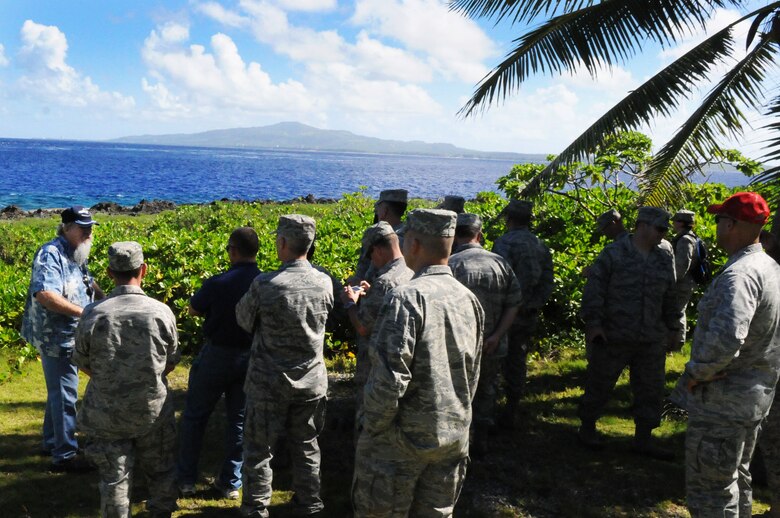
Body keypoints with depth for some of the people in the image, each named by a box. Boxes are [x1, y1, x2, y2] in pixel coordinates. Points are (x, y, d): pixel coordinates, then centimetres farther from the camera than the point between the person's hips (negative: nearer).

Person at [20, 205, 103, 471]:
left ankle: (52, 442, 36)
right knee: (65, 395, -2)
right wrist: (83, 312, -30)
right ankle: (64, 455, 8)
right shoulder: (51, 254, -19)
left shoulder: (76, 255, 11)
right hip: (55, 337, -10)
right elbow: (45, 294, -33)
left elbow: (88, 282, 27)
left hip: (70, 337, 10)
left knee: (59, 390, 21)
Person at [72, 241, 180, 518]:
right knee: (160, 472, 21)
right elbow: (171, 363, -1)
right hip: (154, 412, 1)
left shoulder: (92, 314, -16)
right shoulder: (161, 312, -15)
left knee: (114, 477, 13)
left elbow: (83, 364, -1)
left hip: (107, 414, 0)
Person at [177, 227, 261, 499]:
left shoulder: (218, 284, -20)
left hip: (217, 355, -3)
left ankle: (185, 479, 23)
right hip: (251, 358, 3)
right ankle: (230, 482, 23)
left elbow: (193, 310, -3)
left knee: (194, 416, 15)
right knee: (239, 420, 15)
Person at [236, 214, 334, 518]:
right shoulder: (325, 284, -8)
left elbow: (244, 321, -2)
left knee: (259, 449, 13)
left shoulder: (264, 285, -19)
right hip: (311, 381, 3)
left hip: (269, 382, -3)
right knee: (306, 446, 19)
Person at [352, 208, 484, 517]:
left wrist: (372, 429, -9)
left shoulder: (407, 297, -19)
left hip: (403, 437, -6)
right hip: (454, 437, 6)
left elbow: (390, 379, -23)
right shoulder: (469, 299, 4)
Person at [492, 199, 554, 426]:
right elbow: (547, 283, 5)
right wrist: (536, 306, 11)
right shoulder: (541, 246, 6)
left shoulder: (504, 243, -13)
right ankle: (512, 412, 21)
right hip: (528, 316, 5)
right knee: (518, 361, 14)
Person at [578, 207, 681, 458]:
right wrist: (593, 323, -14)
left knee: (650, 390, 9)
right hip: (613, 337, -5)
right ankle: (587, 429, 26)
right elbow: (594, 289, -9)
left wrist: (673, 327, 19)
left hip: (652, 341, 5)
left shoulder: (664, 258, 10)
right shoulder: (613, 253, -7)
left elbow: (669, 296, 18)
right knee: (599, 384, 7)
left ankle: (643, 440, 22)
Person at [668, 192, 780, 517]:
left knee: (710, 490, 1)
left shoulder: (738, 275, -25)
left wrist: (695, 372, -20)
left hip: (722, 401, -10)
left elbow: (725, 340, -37)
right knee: (737, 477, 23)